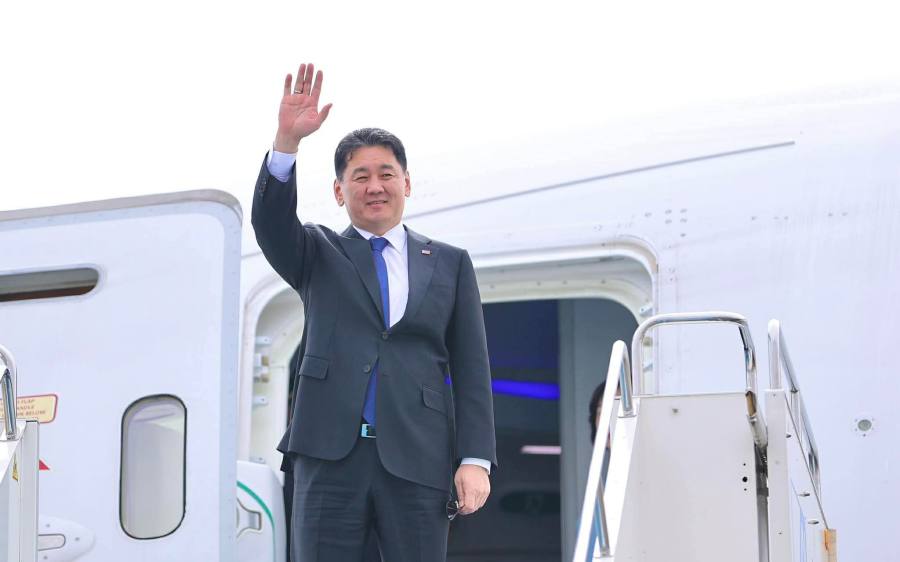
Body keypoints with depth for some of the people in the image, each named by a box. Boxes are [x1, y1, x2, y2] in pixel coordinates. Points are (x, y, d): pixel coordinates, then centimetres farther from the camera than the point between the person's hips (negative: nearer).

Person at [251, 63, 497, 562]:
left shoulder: (449, 264, 14)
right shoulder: (319, 255, 15)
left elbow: (471, 369, 9)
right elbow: (270, 222, -7)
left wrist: (475, 459, -2)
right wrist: (286, 141, -21)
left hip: (418, 460, 0)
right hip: (330, 455, 0)